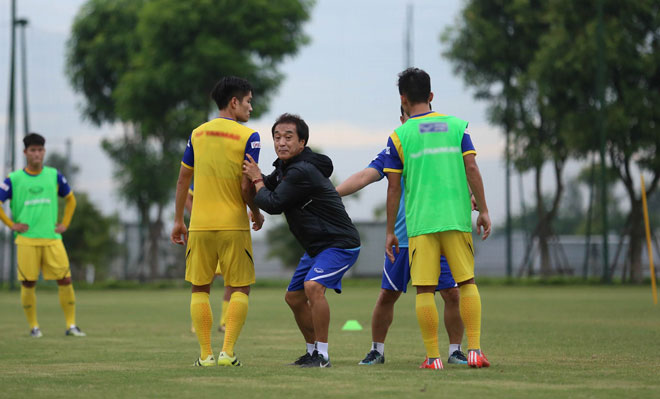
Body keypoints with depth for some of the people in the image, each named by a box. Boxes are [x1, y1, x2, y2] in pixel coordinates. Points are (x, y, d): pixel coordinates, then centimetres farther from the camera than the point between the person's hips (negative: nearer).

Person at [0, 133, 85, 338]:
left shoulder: (54, 175, 10)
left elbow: (70, 199, 22)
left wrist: (65, 224, 11)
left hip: (52, 238, 2)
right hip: (26, 240, -2)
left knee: (65, 280, -5)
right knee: (28, 284, -2)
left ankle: (71, 325, 1)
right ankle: (33, 326, 9)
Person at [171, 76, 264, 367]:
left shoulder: (197, 133, 8)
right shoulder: (248, 137, -7)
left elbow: (183, 180, 11)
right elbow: (246, 186, -11)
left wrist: (178, 220, 19)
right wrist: (257, 213, 7)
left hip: (199, 224, 4)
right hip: (234, 224, -3)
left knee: (200, 289, 10)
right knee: (239, 289, 7)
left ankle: (205, 354, 5)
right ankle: (228, 352, -4)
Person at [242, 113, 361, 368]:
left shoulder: (302, 171, -24)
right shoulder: (285, 167, 8)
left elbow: (273, 204, -20)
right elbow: (269, 186, 27)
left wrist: (256, 179, -5)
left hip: (340, 244, -11)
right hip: (316, 247, 11)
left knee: (313, 286, -30)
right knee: (294, 297, 16)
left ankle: (322, 355, -23)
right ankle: (313, 352, 31)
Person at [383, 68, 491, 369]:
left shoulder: (399, 136, 2)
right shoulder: (456, 126, 7)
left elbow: (393, 188, 2)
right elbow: (472, 169, 1)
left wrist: (390, 231, 8)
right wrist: (483, 210, 7)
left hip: (420, 222, -2)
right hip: (457, 218, 2)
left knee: (424, 289, 2)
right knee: (467, 281, 9)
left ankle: (433, 356, 0)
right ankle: (474, 350, 2)